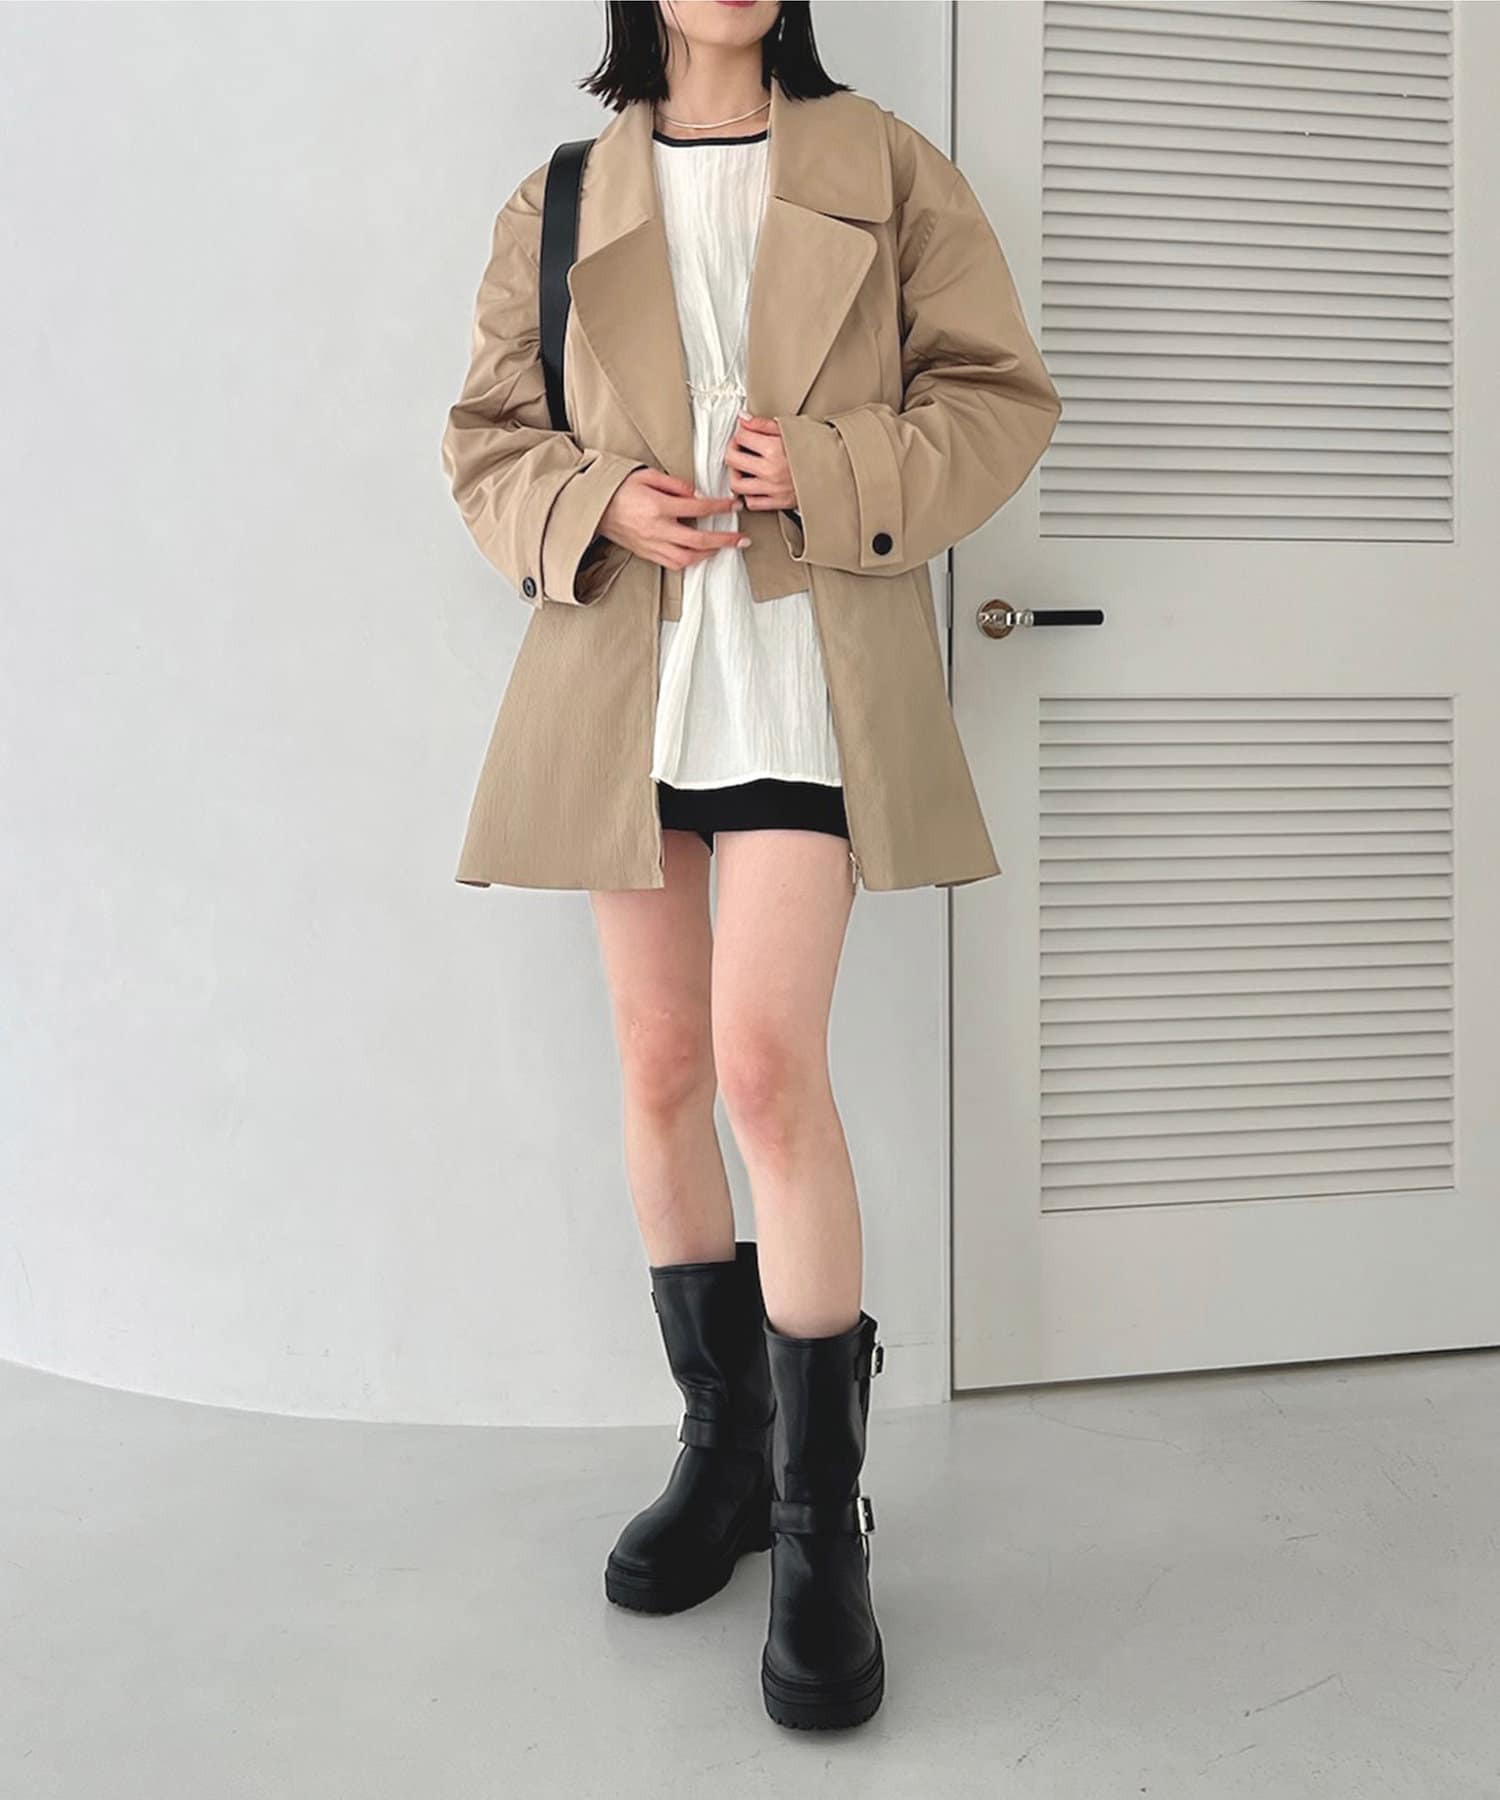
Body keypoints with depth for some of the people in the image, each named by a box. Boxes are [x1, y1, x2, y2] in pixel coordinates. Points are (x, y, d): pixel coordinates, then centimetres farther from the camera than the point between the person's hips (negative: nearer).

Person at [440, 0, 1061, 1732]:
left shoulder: (885, 167, 10)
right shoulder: (557, 207, 14)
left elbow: (999, 395, 7)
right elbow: (488, 442, 14)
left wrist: (838, 473, -11)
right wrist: (600, 505, -8)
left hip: (808, 666, -3)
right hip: (626, 671, 3)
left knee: (769, 1062, -15)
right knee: (662, 1072, 6)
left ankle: (820, 1521, 0)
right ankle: (724, 1443, 24)